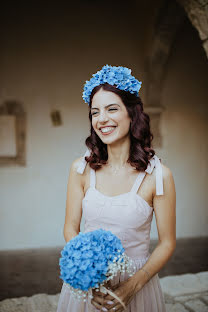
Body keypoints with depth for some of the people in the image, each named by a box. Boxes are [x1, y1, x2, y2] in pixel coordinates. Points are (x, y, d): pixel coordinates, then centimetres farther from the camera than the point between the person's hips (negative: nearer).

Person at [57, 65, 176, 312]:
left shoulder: (158, 175, -15)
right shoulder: (81, 169, -8)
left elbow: (167, 244, -8)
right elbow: (70, 229, -2)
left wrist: (132, 286, -17)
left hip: (137, 283, -1)